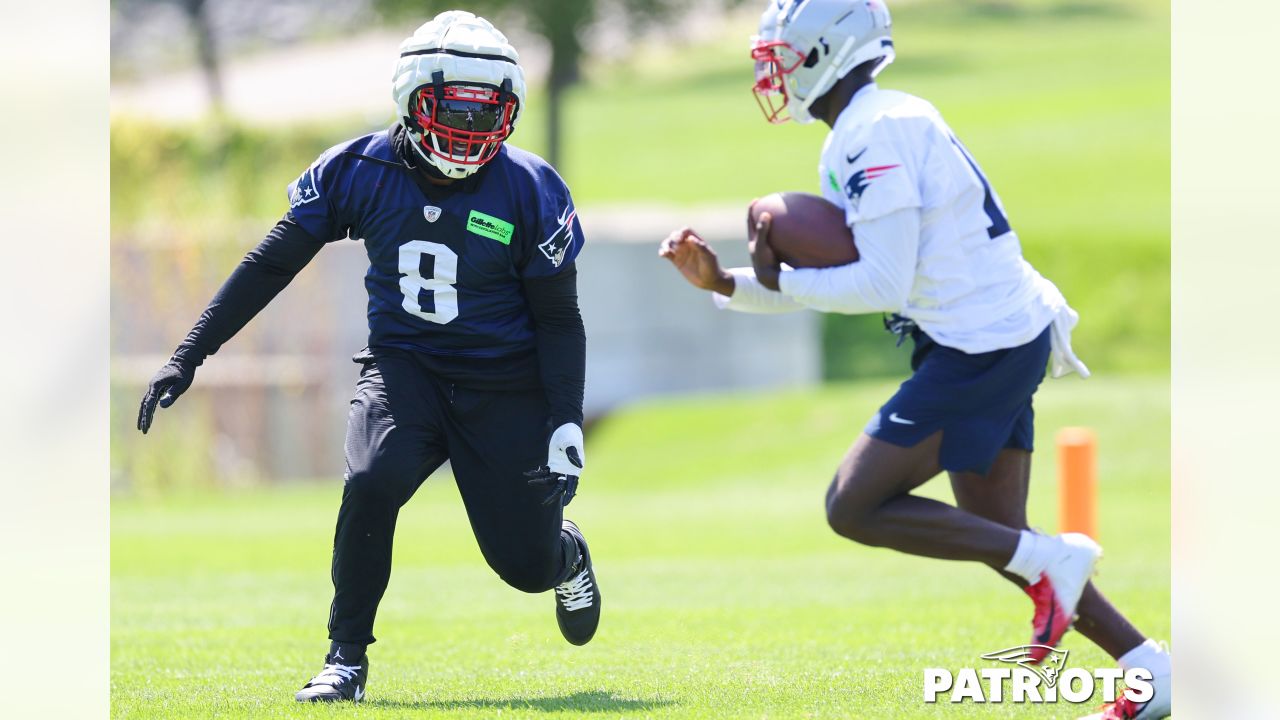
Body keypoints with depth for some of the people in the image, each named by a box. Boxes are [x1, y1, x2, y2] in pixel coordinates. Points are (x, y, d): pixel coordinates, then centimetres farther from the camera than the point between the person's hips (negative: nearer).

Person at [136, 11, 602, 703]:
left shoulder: (528, 191, -12)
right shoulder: (360, 171, -9)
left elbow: (559, 319, -2)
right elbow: (272, 264, -2)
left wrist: (567, 422, -11)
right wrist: (187, 356, -5)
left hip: (503, 385, -1)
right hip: (403, 365, 1)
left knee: (528, 564, 0)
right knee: (372, 483, -29)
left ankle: (566, 550, 41)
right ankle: (346, 659, -12)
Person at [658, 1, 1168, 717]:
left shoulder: (875, 135, -17)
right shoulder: (878, 128, 15)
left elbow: (883, 286, -21)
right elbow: (845, 276, 19)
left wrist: (778, 281, -7)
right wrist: (723, 282, 8)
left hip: (978, 351, -10)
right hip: (1010, 340, 10)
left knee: (855, 507, -6)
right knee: (996, 535, 14)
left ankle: (1048, 560, -6)